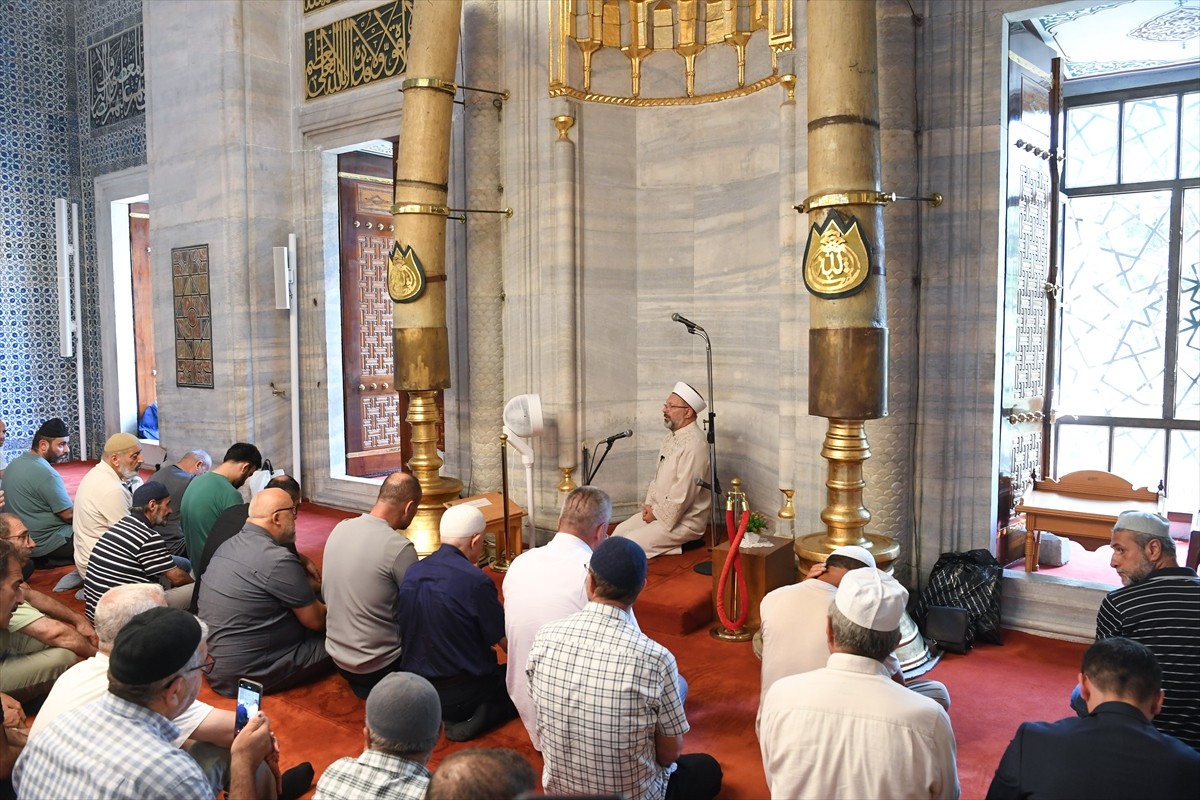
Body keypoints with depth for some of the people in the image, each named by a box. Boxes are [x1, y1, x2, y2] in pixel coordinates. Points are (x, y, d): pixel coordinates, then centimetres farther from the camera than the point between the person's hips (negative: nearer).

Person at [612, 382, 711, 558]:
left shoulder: (694, 445, -23)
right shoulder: (672, 437, 10)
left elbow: (682, 495, -25)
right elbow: (658, 477, 17)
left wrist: (656, 513, -13)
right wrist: (649, 505, 2)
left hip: (684, 521, -10)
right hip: (659, 511, 10)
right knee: (620, 531, 5)